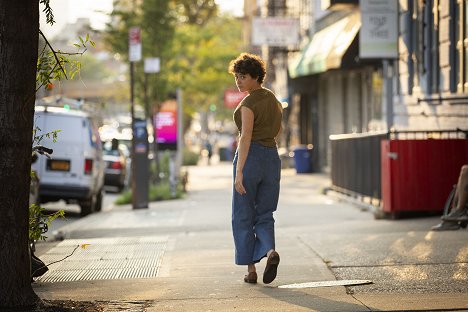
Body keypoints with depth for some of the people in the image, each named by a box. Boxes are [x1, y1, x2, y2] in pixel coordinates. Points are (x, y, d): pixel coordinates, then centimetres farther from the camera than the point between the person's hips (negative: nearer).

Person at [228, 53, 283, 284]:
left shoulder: (249, 103, -13)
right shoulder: (273, 99, 11)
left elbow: (246, 137, -21)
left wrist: (239, 172, -23)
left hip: (250, 158, -6)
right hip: (272, 158, 7)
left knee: (243, 216, 7)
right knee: (265, 215, 12)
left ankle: (251, 269, 7)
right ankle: (270, 251, -17)